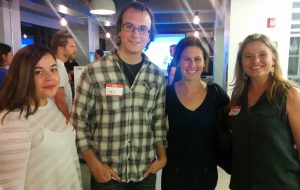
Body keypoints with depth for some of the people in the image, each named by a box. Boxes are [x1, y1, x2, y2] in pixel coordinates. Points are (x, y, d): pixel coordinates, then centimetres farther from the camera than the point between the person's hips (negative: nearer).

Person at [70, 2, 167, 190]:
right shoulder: (94, 72, -12)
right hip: (107, 174, -3)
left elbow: (159, 121, 6)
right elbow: (78, 120, -7)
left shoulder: (157, 75, -2)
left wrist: (162, 156, 0)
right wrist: (93, 163, -10)